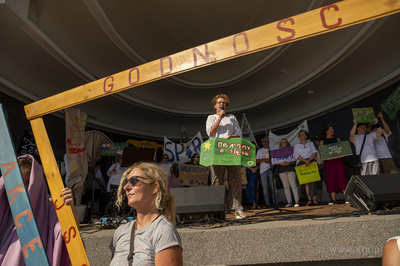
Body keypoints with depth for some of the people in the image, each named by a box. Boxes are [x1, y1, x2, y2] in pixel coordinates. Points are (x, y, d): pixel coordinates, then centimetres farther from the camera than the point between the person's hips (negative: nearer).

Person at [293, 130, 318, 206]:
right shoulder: (296, 146, 17)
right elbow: (296, 155, 3)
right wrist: (305, 160, -13)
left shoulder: (311, 143, 19)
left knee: (312, 180, -13)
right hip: (301, 164, 0)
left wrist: (309, 159, -12)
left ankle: (314, 199, -12)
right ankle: (309, 199, -6)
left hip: (311, 162, 0)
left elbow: (315, 152, 6)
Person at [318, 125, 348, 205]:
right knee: (331, 180, -1)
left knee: (341, 178, -5)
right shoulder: (322, 141, 8)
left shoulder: (337, 139, 13)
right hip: (328, 162, -1)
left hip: (339, 161, 1)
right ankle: (333, 199, 2)